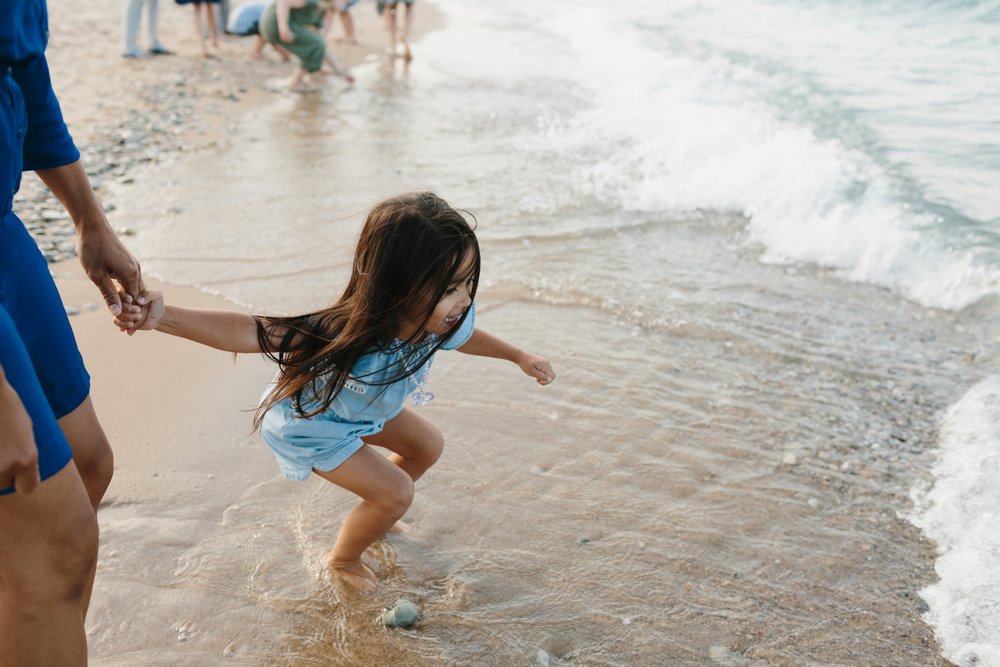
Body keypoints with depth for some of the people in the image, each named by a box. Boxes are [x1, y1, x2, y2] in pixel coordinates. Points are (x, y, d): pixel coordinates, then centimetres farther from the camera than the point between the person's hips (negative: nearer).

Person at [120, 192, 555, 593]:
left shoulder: (443, 316, -26)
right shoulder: (346, 338, -48)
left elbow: (463, 335, 0)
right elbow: (249, 331, -53)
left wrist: (520, 356, 15)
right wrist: (165, 317, -69)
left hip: (363, 408, 7)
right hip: (306, 423, -7)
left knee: (428, 445, 17)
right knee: (395, 493, -7)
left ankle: (375, 516, 46)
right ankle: (343, 559, 26)